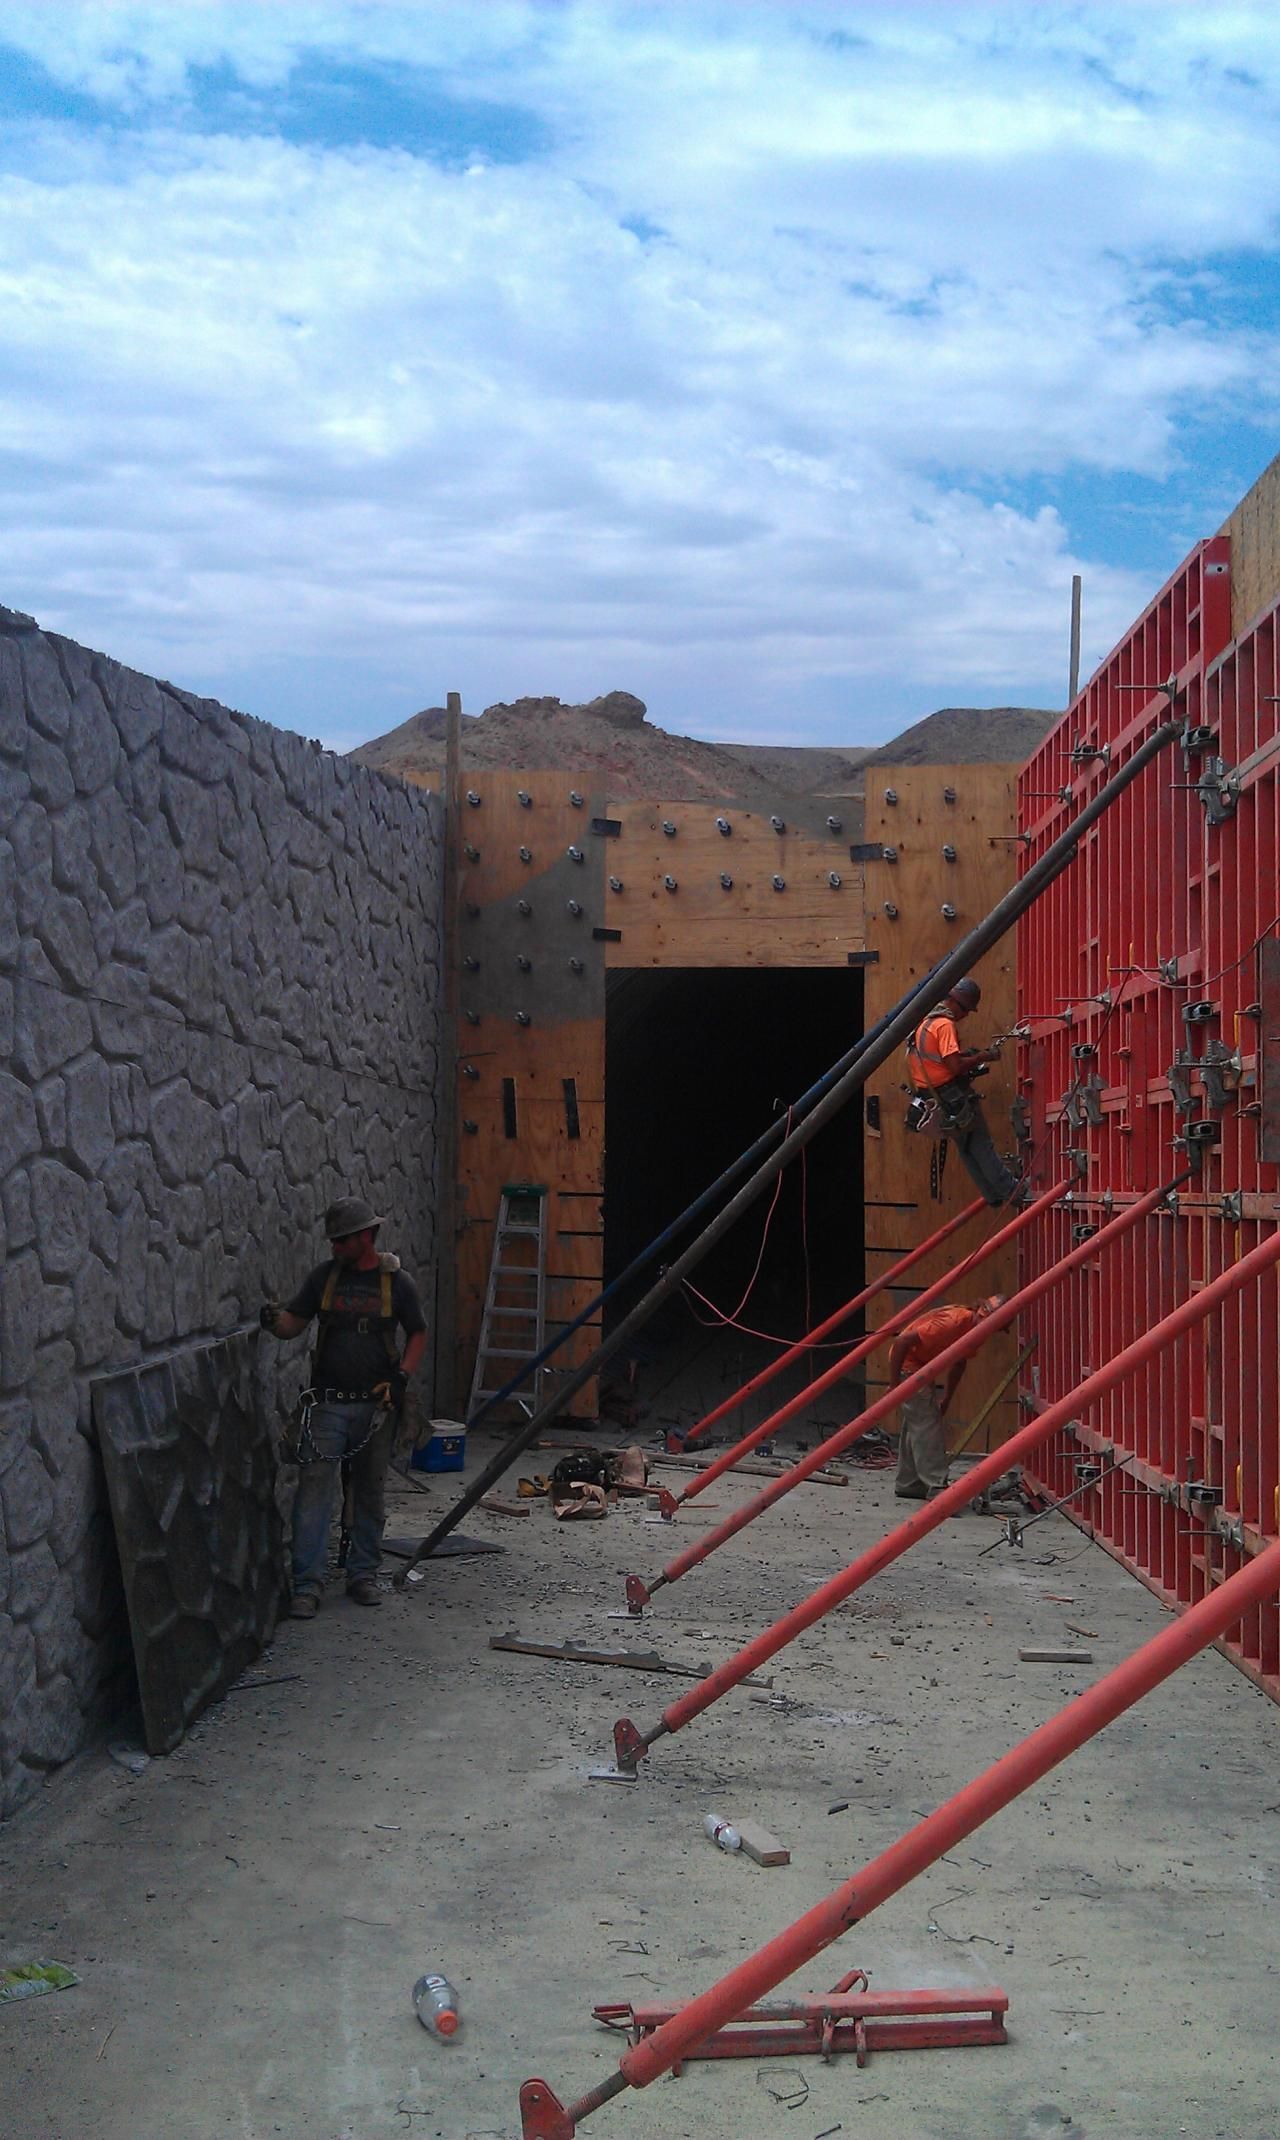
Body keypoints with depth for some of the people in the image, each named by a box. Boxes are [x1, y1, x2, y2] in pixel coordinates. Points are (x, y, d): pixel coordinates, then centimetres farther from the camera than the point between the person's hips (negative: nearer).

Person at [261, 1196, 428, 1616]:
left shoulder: (397, 1282, 0)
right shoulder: (323, 1276, 4)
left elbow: (417, 1334, 7)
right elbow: (294, 1323, 2)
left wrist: (402, 1376, -6)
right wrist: (275, 1321, -21)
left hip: (375, 1404, 0)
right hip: (327, 1403, 0)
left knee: (370, 1493, 10)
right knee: (314, 1489, -7)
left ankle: (363, 1574, 22)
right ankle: (307, 1584, -5)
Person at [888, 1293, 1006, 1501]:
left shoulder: (972, 1330, -2)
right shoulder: (952, 1321, -29)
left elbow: (958, 1365, 16)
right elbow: (902, 1341, -30)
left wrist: (946, 1399, 16)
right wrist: (893, 1384, -26)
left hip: (922, 1370, 10)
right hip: (907, 1365, -10)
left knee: (914, 1428, 14)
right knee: (926, 1427, -13)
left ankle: (908, 1484, 22)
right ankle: (936, 1486, -16)